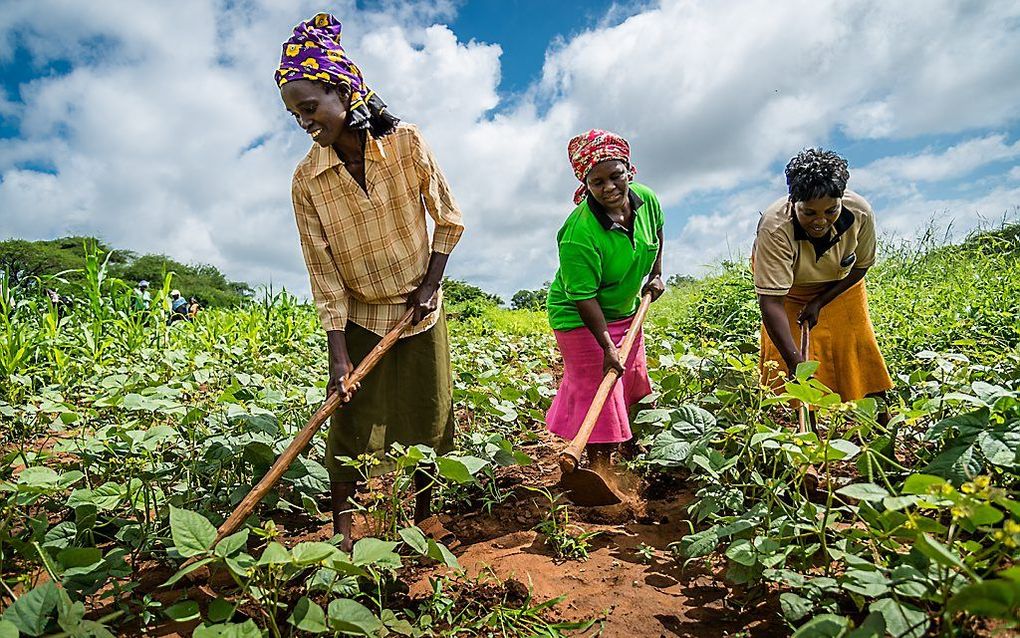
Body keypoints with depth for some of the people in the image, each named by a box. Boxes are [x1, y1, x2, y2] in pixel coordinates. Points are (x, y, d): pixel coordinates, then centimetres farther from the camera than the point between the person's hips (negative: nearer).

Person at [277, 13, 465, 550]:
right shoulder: (307, 180, -11)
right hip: (360, 319, 0)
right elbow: (324, 272, -11)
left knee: (426, 418, 8)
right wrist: (337, 354, -15)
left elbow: (448, 219, -2)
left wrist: (431, 284, -7)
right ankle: (341, 531, 14)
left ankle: (422, 519, 27)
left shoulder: (407, 143, -12)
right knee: (351, 422, 0)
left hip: (420, 311, 0)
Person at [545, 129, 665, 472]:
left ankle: (622, 441, 50)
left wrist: (656, 273, 8)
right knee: (599, 392, -5)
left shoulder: (646, 199, -12)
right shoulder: (579, 234, -34)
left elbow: (657, 230, 13)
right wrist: (606, 346, -30)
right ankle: (599, 468, 14)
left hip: (626, 311, 8)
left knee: (630, 378, 24)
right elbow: (584, 297, -30)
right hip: (582, 319, -8)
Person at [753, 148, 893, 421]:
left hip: (840, 286, 3)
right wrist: (794, 359, -49)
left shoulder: (860, 213, -29)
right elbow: (771, 302, -42)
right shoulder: (775, 227, -40)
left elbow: (860, 267, -8)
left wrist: (820, 302, -18)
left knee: (859, 347, 5)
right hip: (789, 290, -2)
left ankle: (882, 424, 21)